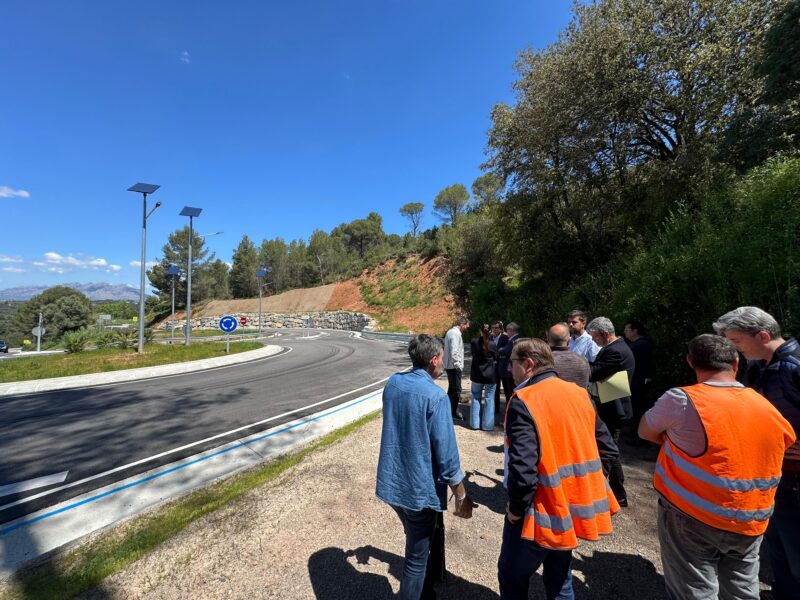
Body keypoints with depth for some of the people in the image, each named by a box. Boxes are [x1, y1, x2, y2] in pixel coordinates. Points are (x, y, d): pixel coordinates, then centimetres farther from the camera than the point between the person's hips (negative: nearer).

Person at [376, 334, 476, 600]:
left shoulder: (392, 383, -3)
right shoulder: (435, 396, -24)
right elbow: (446, 454, -20)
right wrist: (462, 496, -7)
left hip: (391, 483, 8)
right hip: (419, 488, -7)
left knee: (420, 540, 31)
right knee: (417, 557, 15)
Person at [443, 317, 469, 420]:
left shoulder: (450, 332, 12)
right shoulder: (456, 333, -18)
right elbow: (454, 352, -24)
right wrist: (458, 365, -17)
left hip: (449, 366, 10)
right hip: (454, 366, -10)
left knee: (451, 389, 18)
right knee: (456, 390, -1)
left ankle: (450, 411, 28)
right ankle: (453, 414, 6)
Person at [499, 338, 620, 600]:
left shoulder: (523, 401, -23)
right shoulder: (579, 394, -1)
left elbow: (523, 467, -29)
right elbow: (608, 448, 5)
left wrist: (516, 507, -12)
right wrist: (580, 486, 12)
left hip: (541, 512, -6)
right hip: (574, 508, 7)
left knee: (513, 577, 17)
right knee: (560, 578, 27)